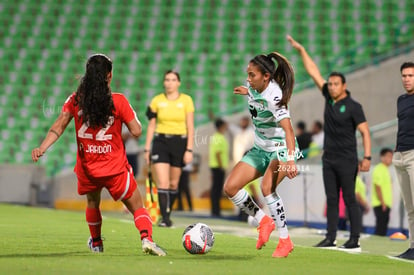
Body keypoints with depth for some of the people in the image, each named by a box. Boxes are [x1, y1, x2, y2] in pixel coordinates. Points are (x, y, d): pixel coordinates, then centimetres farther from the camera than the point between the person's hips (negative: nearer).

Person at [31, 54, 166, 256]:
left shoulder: (75, 100, -3)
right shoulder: (118, 101, -12)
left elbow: (58, 127, -8)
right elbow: (136, 131, -12)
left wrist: (42, 148, -8)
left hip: (87, 169, 4)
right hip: (115, 168, -4)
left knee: (92, 202, 32)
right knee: (137, 207, 5)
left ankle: (96, 243, 43)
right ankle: (146, 238, -19)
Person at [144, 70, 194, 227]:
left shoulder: (186, 100, 1)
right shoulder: (157, 101, 4)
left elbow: (190, 127, 0)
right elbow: (151, 126, 10)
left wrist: (189, 150, -7)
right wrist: (147, 148, 7)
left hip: (179, 142, 0)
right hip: (160, 142, 0)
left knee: (173, 183, 6)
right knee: (162, 183, -12)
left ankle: (168, 214, 21)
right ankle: (164, 218, -14)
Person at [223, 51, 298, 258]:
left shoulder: (273, 96, -27)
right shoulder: (255, 88, -4)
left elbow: (288, 129, -38)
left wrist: (290, 160, -49)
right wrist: (247, 92, 35)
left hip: (281, 149, -8)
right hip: (260, 149, 8)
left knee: (267, 188, -32)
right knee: (230, 187, -4)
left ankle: (285, 241, -20)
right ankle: (263, 221, 15)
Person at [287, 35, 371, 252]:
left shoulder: (353, 107, -9)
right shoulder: (329, 98, 7)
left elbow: (365, 132, -12)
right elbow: (314, 73, 11)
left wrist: (367, 157, -21)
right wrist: (301, 50, 9)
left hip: (346, 160, -6)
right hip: (329, 158, 7)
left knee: (349, 199, -6)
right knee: (331, 199, 6)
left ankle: (355, 241, -6)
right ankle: (330, 238, 7)